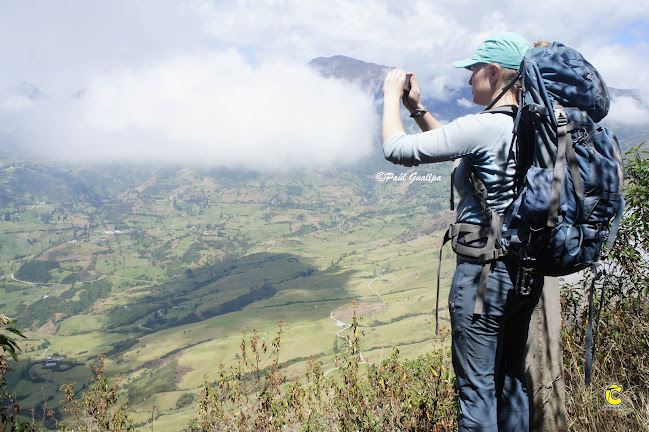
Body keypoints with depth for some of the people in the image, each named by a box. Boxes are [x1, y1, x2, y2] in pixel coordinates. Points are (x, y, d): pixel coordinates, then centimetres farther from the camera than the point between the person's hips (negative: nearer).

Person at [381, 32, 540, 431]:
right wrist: (418, 109, 18)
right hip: (526, 271, 9)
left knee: (477, 389, 5)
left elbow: (397, 149, -15)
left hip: (485, 273, -9)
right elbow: (461, 150, 21)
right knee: (511, 383, 21)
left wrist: (392, 95, 0)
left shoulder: (483, 127, -19)